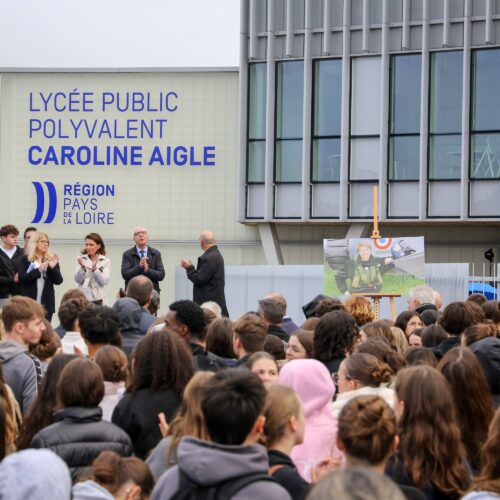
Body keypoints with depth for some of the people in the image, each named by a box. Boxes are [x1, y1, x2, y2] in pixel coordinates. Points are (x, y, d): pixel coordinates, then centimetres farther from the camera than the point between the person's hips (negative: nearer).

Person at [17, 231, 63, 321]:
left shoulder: (51, 260, 9)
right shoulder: (25, 259, 4)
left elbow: (58, 281, 3)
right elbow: (21, 278, -7)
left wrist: (53, 267, -14)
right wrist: (38, 270, -18)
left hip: (46, 304, 2)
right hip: (29, 303, -1)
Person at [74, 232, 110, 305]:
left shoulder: (105, 261, 4)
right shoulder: (81, 259, 5)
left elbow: (104, 281, -6)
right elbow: (78, 280, -3)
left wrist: (94, 268, -19)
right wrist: (82, 267, -20)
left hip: (98, 300, 0)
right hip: (83, 299, 0)